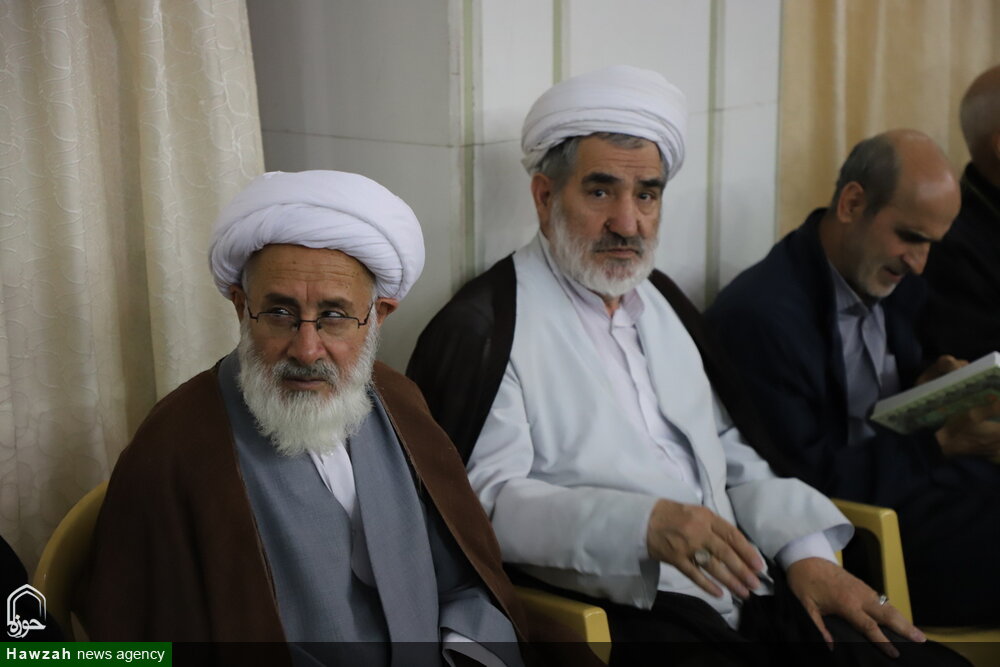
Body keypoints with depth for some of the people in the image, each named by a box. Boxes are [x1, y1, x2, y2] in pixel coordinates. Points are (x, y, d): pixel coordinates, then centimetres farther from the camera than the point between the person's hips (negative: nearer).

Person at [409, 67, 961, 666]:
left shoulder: (660, 301, 20)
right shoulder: (486, 325, -3)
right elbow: (487, 499, -14)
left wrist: (808, 552, 4)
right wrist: (644, 525, -26)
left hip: (749, 595, 7)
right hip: (620, 618, -6)